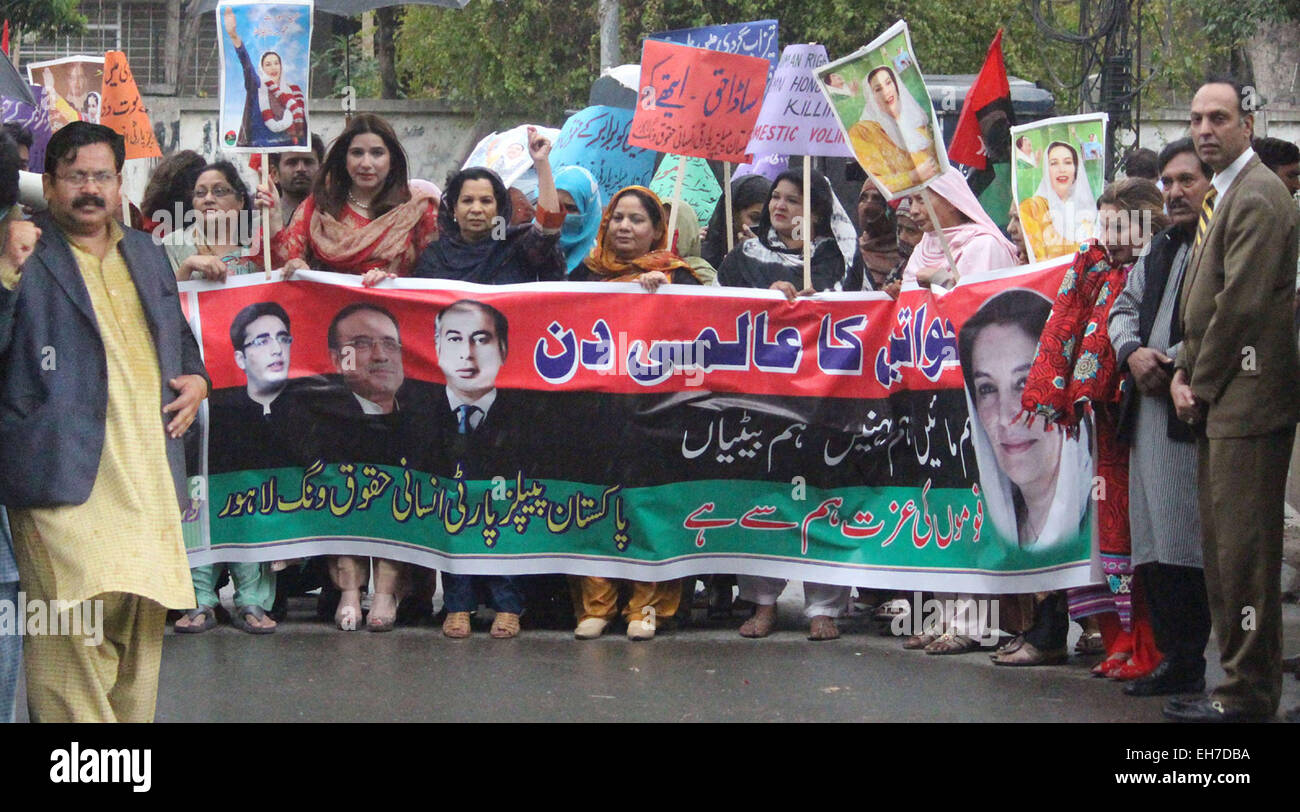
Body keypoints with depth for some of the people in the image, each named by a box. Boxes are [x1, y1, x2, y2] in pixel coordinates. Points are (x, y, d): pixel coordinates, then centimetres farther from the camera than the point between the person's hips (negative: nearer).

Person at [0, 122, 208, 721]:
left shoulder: (146, 255, 21)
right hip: (66, 473, -7)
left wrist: (197, 379, 14)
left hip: (149, 475, 7)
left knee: (142, 626, 9)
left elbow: (179, 334, 35)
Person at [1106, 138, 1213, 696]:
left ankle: (1187, 665, -4)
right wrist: (1133, 352, 6)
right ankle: (1174, 659, 15)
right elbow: (1124, 307, 27)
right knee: (1153, 543, 9)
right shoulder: (1162, 248, 22)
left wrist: (1171, 367, -14)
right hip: (1148, 412, 9)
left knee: (1185, 546, -10)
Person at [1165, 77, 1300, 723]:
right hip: (1219, 402, 10)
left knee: (1243, 548, -8)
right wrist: (1185, 372, 8)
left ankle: (1248, 693, -4)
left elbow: (1242, 304, -18)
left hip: (1247, 402, -10)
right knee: (1222, 548, 12)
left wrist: (1201, 385, -10)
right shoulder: (1224, 197, 19)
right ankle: (1241, 683, 18)